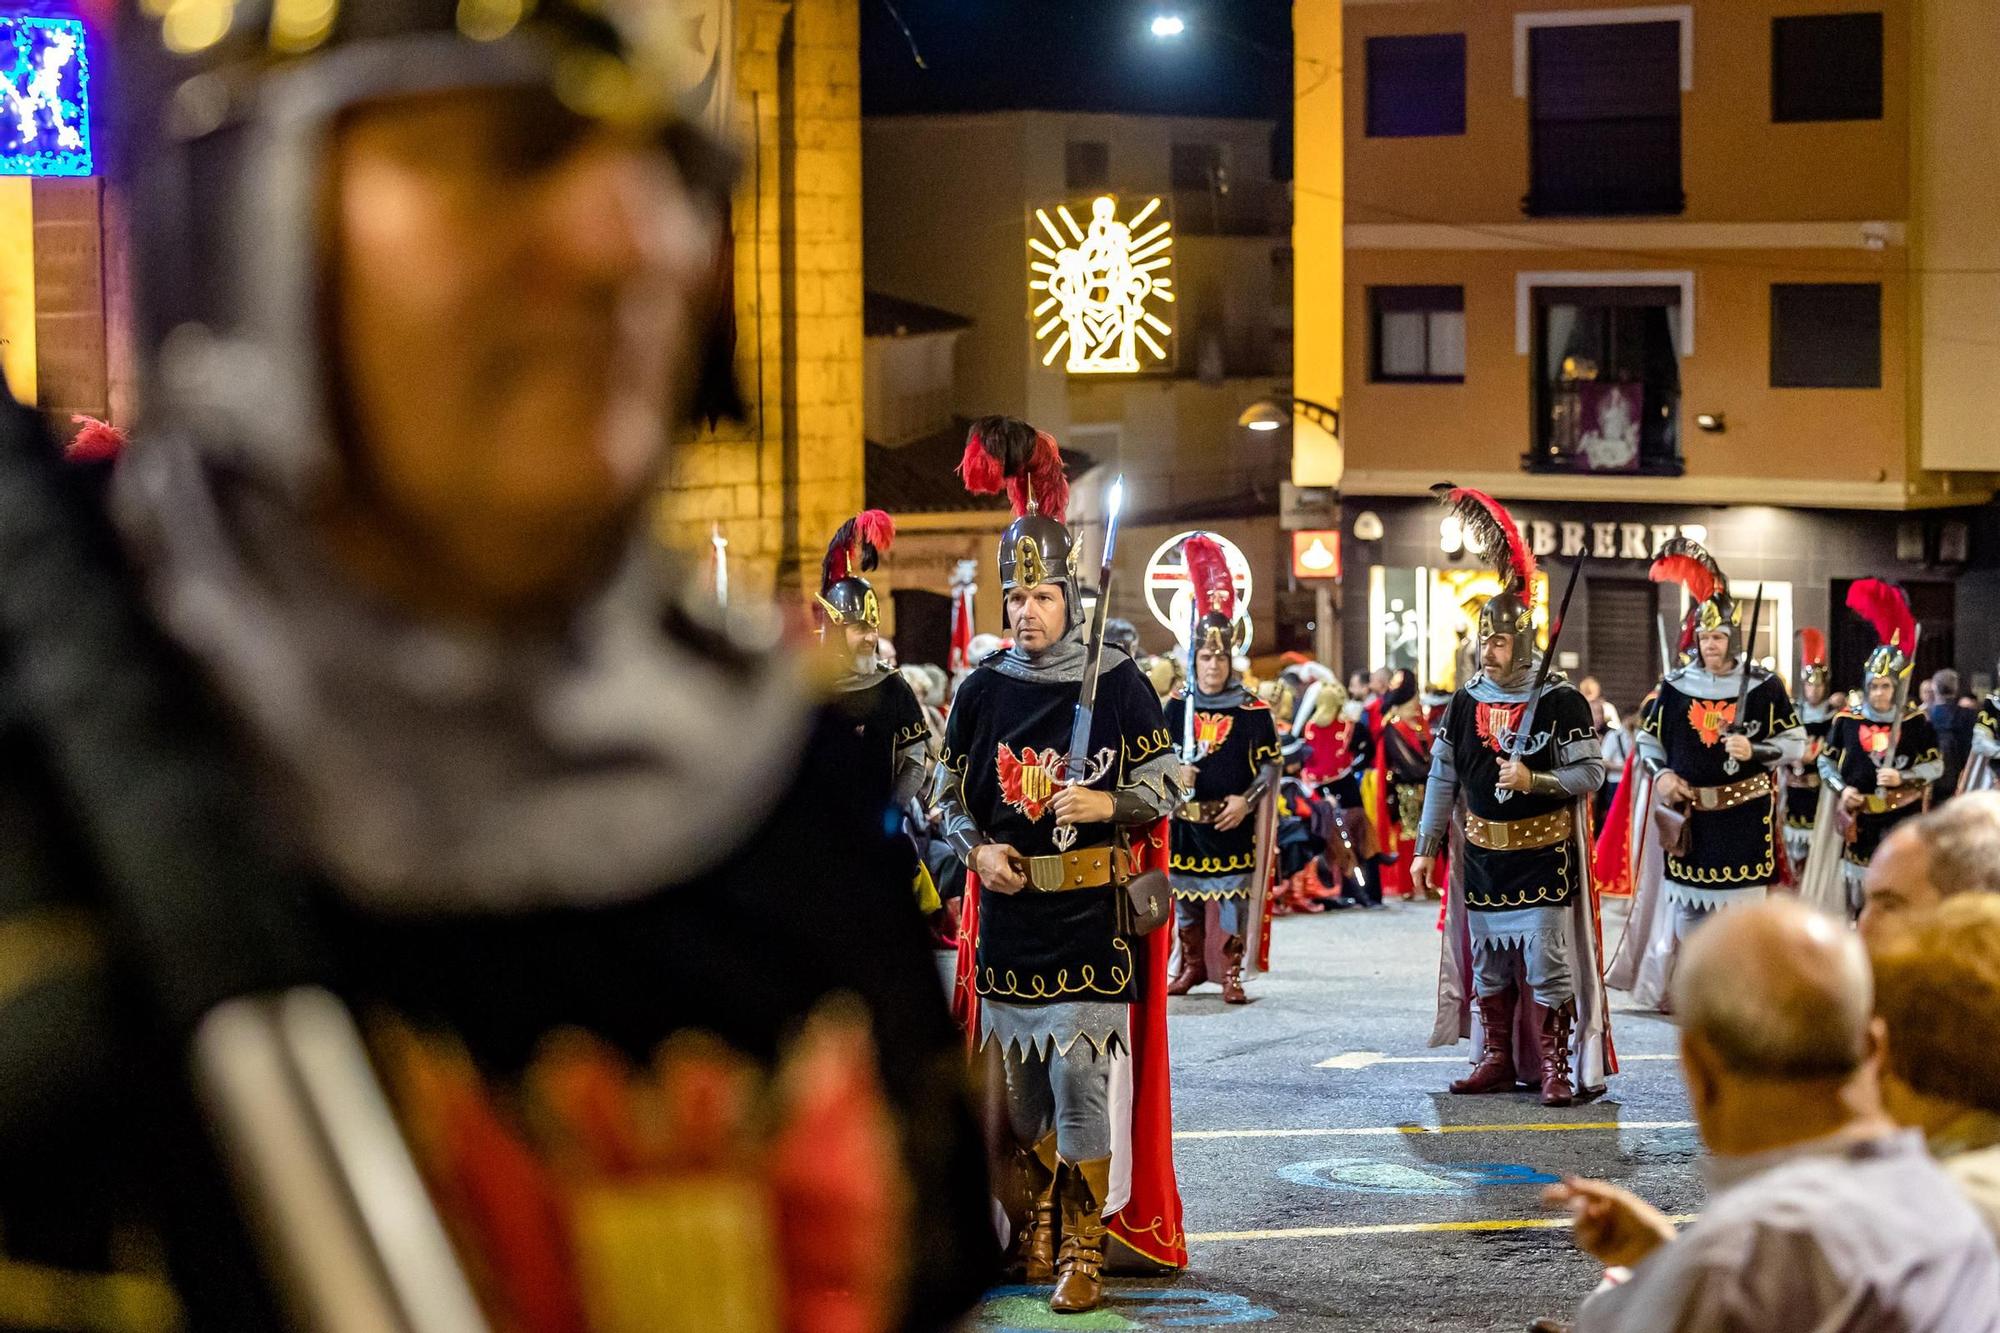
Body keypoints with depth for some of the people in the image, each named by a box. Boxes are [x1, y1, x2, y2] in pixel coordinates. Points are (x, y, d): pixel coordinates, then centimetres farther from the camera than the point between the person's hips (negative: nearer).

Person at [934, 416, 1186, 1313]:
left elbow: (1165, 786, 2)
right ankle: (1036, 1220, 23)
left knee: (1081, 1076, -9)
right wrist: (977, 848, -5)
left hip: (1092, 916, -3)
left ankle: (1083, 1249, -5)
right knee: (1021, 1075, 9)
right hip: (1009, 912, 3)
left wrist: (1105, 806, -17)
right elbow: (949, 792, 14)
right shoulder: (984, 690, 7)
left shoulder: (1118, 685, -2)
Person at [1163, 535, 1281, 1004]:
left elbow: (1269, 767, 0)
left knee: (1234, 895, -2)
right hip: (1186, 820, 3)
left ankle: (1232, 972, 6)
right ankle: (1193, 965, 27)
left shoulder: (1254, 712, -3)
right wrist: (1174, 773, -10)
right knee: (1185, 895, 11)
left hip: (1232, 824, -3)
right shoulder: (1177, 707, 5)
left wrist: (1246, 799, -13)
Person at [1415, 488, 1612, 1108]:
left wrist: (1534, 782, -23)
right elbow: (1442, 775, 10)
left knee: (1547, 962, -6)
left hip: (1544, 854, -5)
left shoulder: (1561, 701, -9)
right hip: (1482, 856, 5)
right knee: (1488, 962, 10)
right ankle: (1498, 1060, 20)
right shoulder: (1466, 701, 5)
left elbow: (1592, 772, -8)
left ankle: (1556, 1065, 1)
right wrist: (1427, 846, 8)